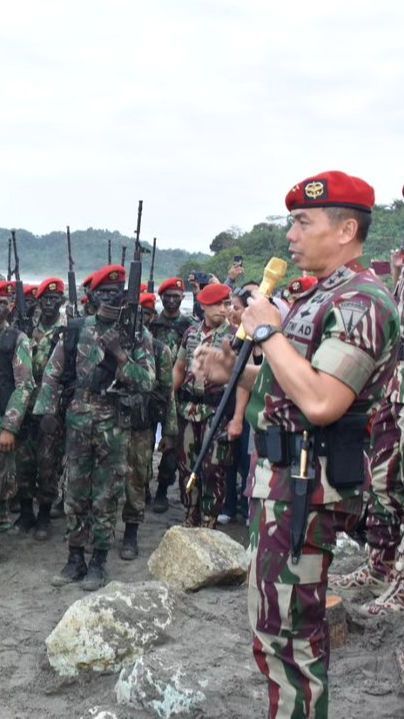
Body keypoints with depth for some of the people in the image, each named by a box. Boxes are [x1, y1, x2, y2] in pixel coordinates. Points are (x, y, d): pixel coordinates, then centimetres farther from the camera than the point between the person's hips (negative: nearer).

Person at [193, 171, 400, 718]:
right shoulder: (321, 297, 15)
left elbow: (320, 402, -30)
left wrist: (268, 332, -19)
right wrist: (234, 373, 9)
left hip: (305, 482, -10)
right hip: (281, 471, 10)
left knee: (284, 629, -4)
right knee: (287, 621, 20)